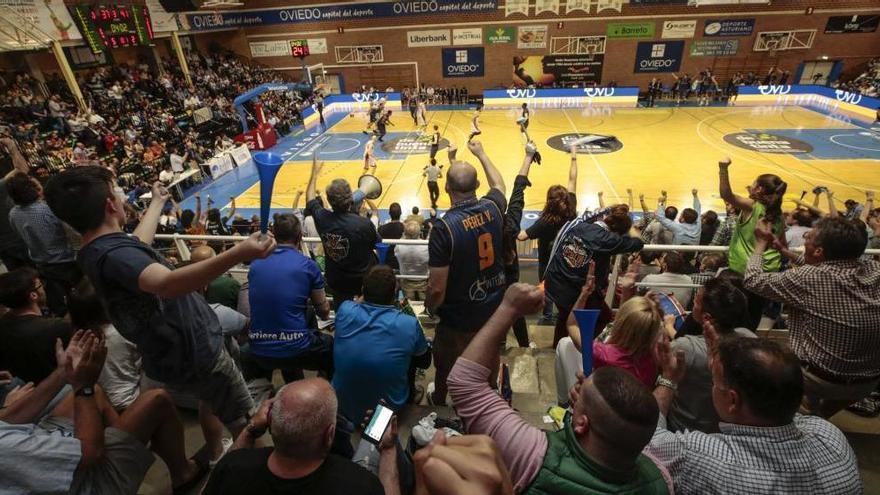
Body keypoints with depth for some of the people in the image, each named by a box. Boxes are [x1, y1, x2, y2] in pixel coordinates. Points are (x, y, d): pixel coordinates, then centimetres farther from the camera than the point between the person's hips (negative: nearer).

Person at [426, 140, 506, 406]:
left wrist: (430, 308, -2)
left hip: (459, 319, -4)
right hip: (495, 311, 5)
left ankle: (439, 401, 53)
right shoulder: (492, 208, -13)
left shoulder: (444, 227, -28)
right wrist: (480, 153, 26)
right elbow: (499, 184, 14)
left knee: (447, 368, 25)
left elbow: (437, 288, -24)